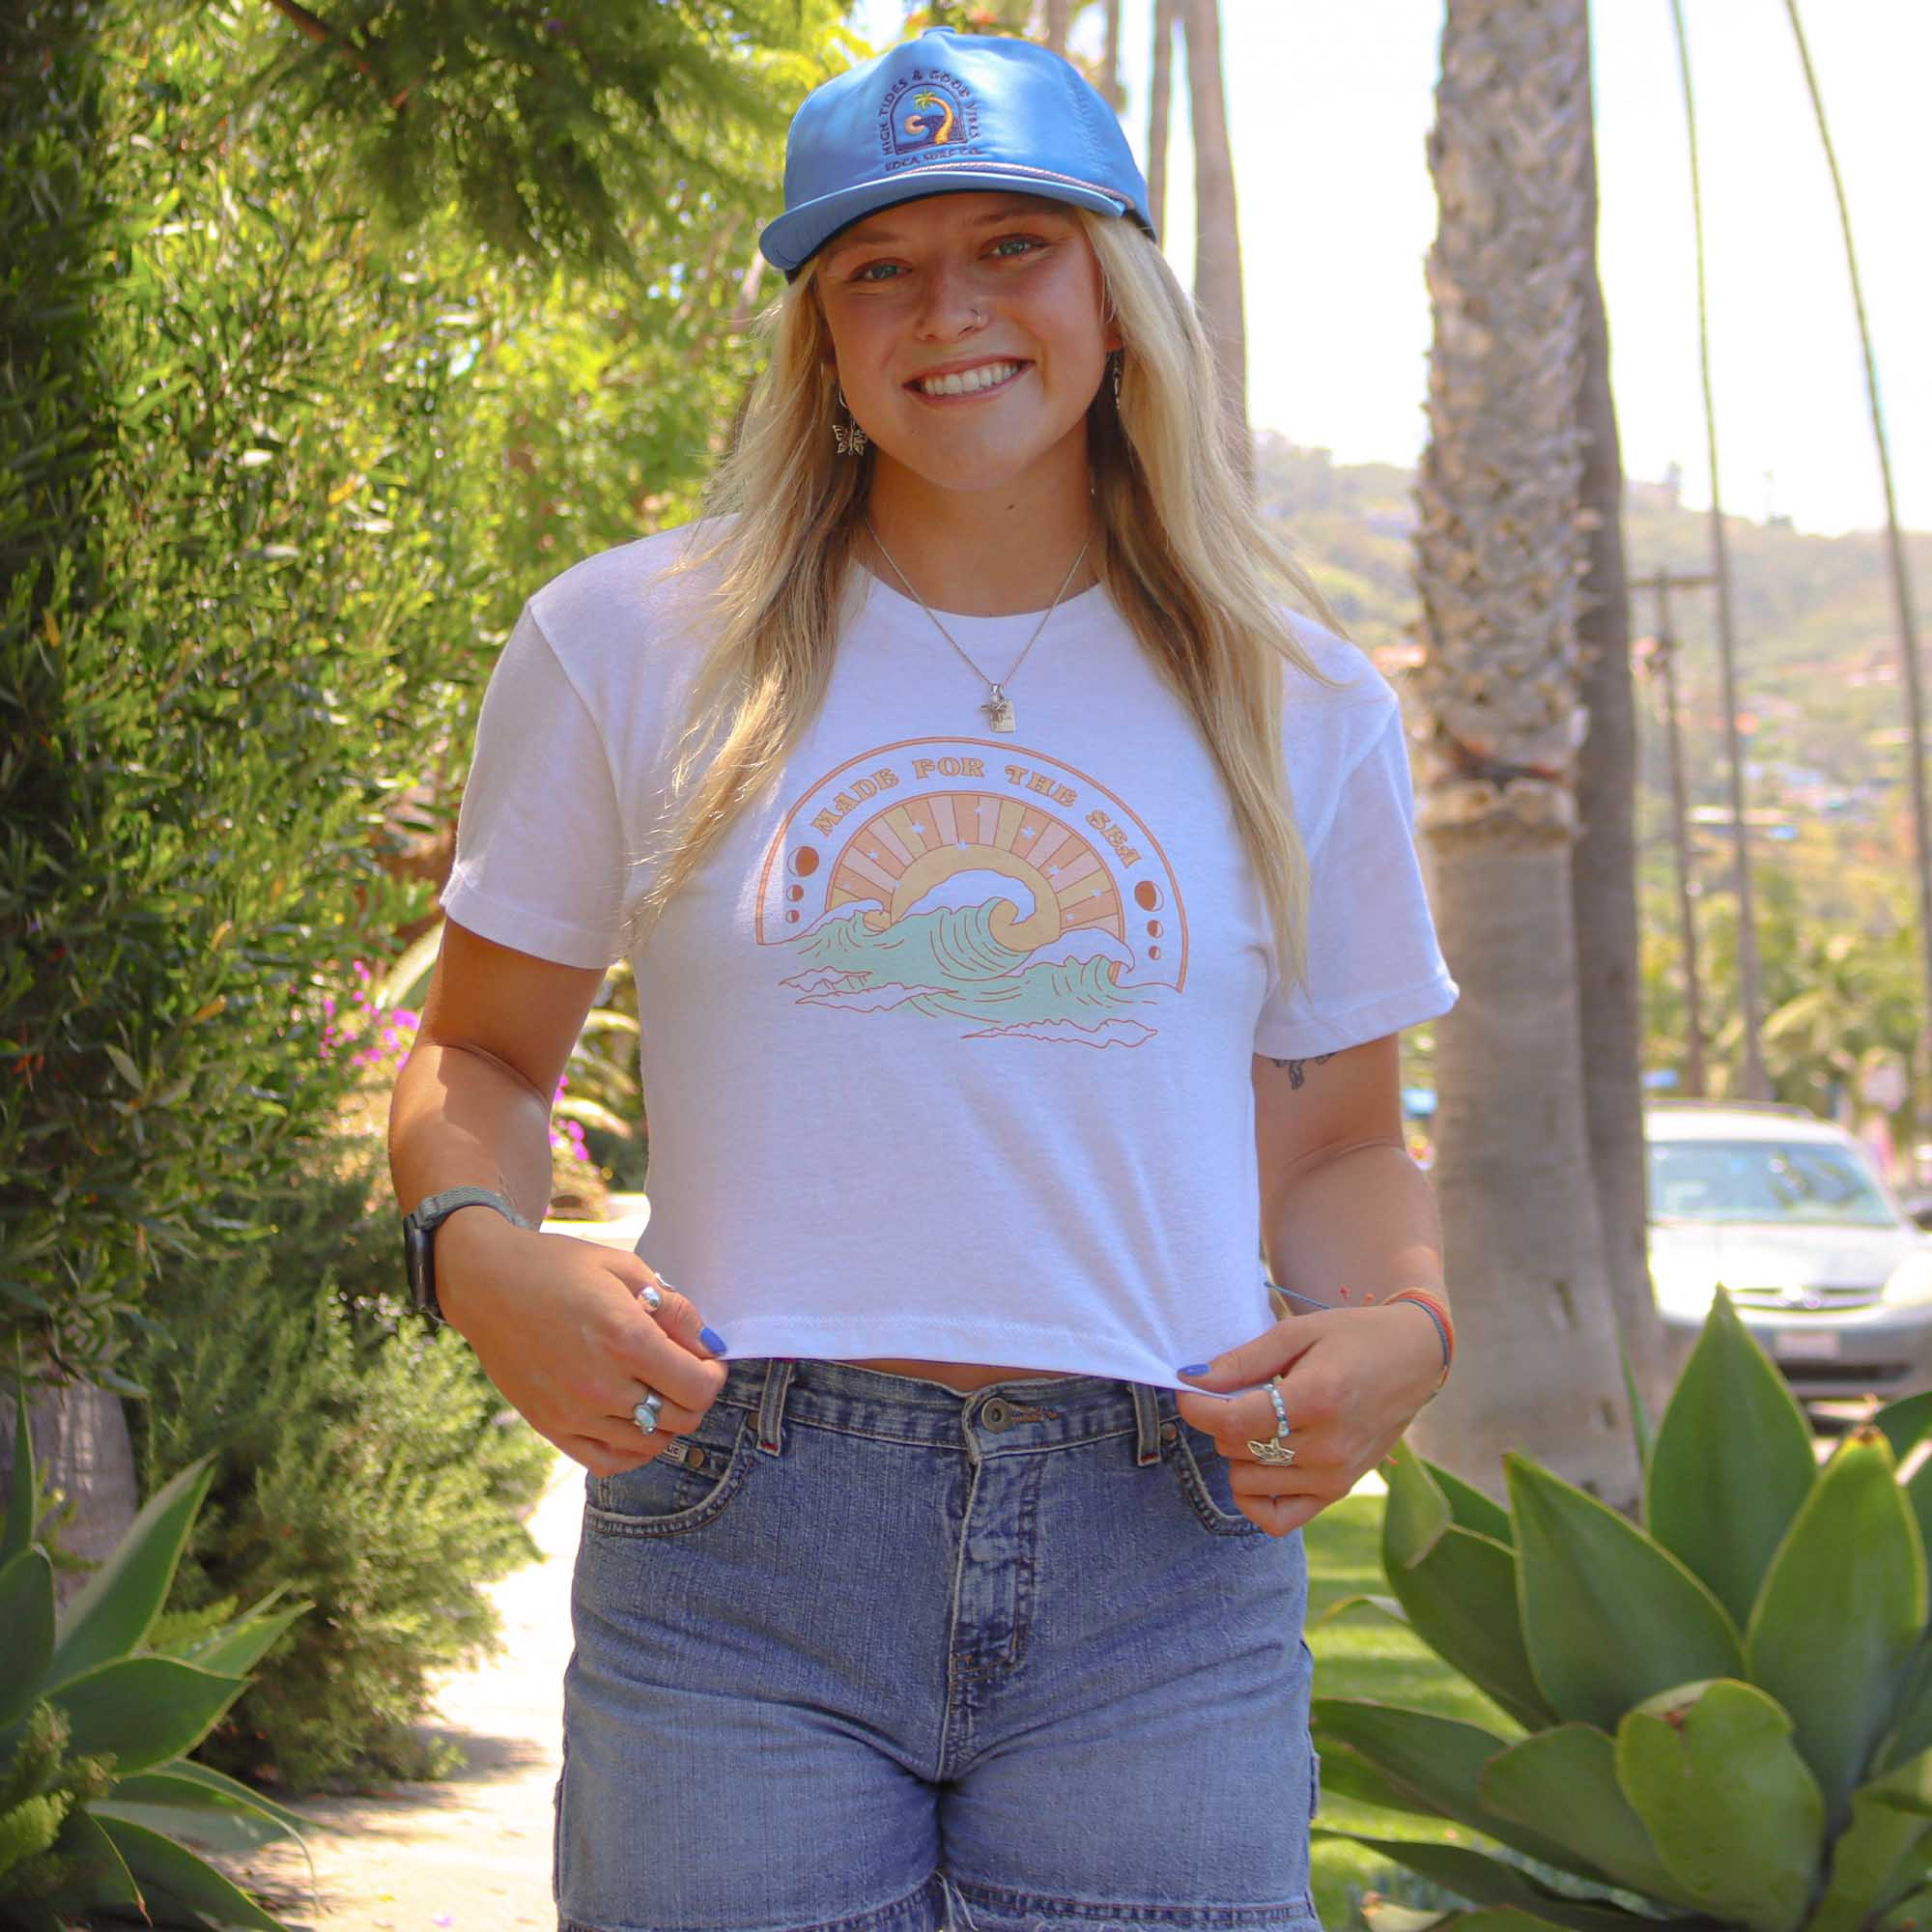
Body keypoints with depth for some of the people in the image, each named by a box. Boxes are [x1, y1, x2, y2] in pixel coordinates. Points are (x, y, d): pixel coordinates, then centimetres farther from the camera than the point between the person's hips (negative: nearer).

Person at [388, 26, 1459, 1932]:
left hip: (1162, 1582, 1)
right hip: (736, 1559, -1)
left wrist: (1400, 1325, -3)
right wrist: (479, 1252, -7)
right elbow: (482, 1057, 15)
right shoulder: (630, 646, 7)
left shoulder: (1296, 705, 11)